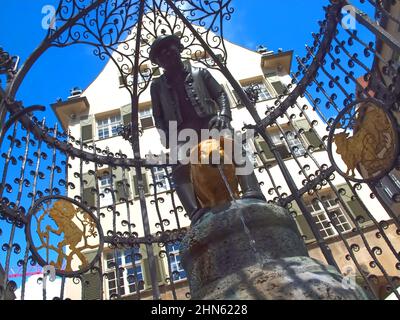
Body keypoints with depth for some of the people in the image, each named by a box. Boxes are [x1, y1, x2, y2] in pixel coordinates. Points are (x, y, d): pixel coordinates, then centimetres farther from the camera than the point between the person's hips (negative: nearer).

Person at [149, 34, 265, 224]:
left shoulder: (199, 73, 24)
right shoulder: (157, 85, 25)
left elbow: (220, 94, 14)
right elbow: (159, 118, 18)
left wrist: (222, 115, -9)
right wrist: (168, 140, -2)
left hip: (209, 121, 0)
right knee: (180, 166, -33)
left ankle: (253, 196, -49)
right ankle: (196, 213, -51)